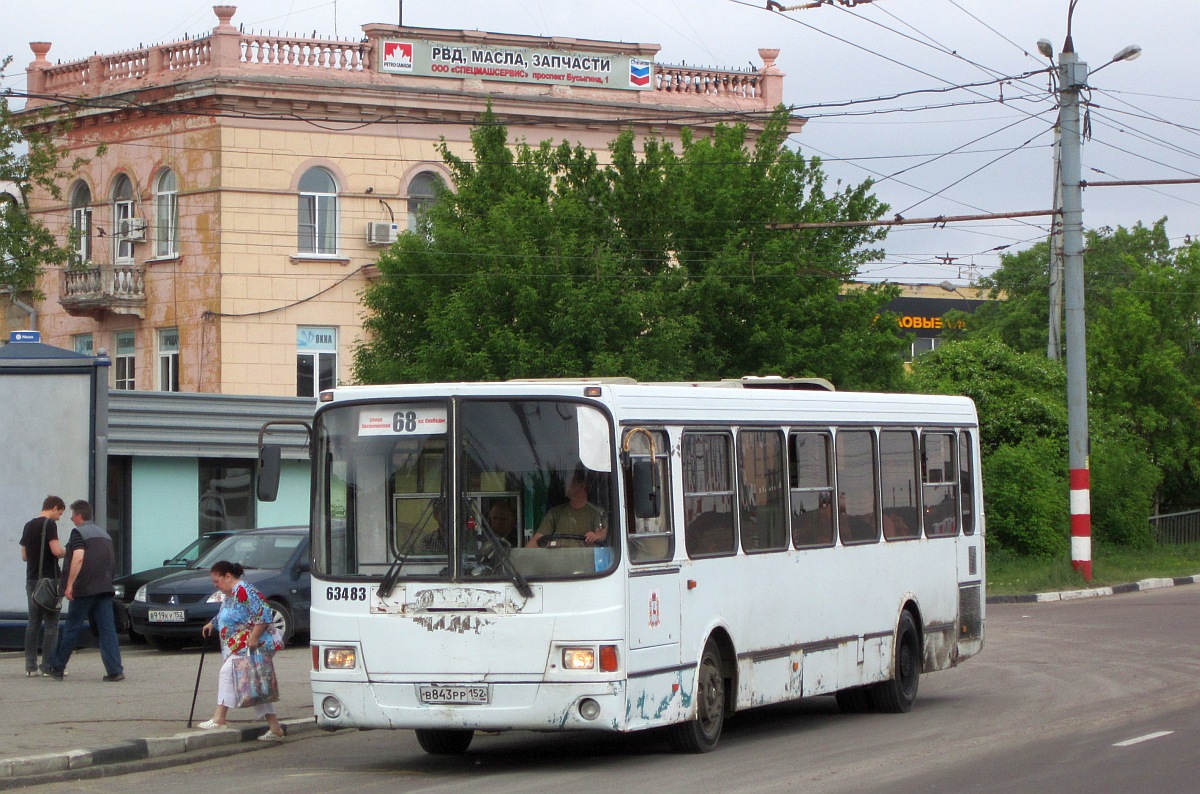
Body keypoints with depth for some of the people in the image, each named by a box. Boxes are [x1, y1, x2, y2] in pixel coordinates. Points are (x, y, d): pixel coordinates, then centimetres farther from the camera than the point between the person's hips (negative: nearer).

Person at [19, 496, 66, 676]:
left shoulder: (29, 526, 14)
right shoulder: (49, 524, -10)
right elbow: (56, 550, -20)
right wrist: (69, 551, -1)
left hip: (31, 580, 8)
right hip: (48, 579, -8)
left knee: (33, 623, 10)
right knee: (51, 625, -3)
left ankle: (30, 665, 8)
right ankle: (47, 666, -6)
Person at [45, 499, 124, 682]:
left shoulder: (78, 533, -6)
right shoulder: (104, 535, 18)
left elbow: (78, 558, -20)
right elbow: (112, 562, 24)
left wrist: (69, 585, -20)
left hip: (85, 589, -6)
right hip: (105, 588, 6)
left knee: (71, 629, 5)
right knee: (108, 630, 1)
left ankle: (57, 668, 14)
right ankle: (115, 670, -9)